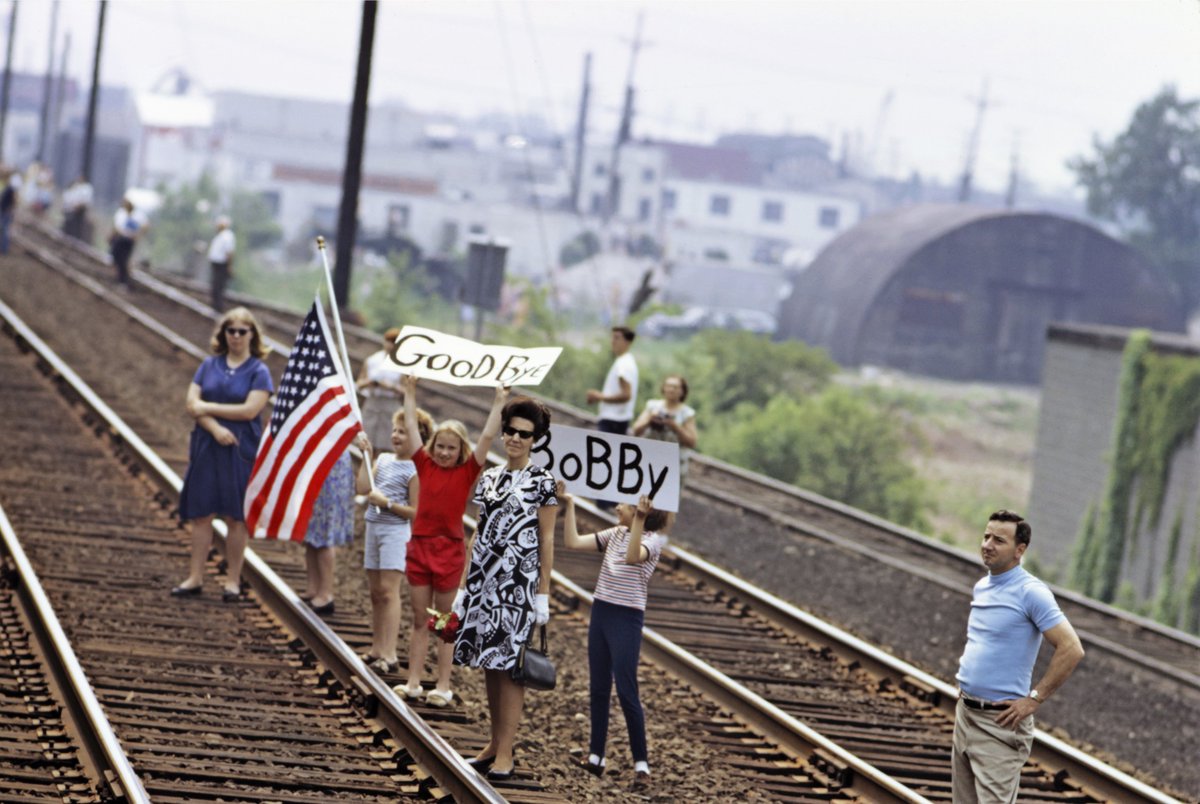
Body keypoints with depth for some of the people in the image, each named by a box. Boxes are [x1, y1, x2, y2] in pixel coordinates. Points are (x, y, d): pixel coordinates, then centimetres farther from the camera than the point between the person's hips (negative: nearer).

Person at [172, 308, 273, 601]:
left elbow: (250, 410, -13)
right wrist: (215, 428, -16)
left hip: (240, 451, -3)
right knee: (201, 514, 4)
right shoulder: (209, 366, 8)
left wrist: (208, 407, -8)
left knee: (236, 517, 2)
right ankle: (195, 577, 10)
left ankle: (233, 580, 9)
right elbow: (192, 404, 0)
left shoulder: (258, 371, -2)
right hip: (207, 449, 3)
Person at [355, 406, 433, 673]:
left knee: (388, 591, -11)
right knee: (376, 592, 10)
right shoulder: (384, 459, 12)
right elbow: (363, 488, 3)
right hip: (374, 528, 8)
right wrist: (366, 456, 3)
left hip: (396, 531, -8)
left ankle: (389, 655, -12)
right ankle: (377, 650, 17)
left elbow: (415, 511, -12)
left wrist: (388, 503, -20)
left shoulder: (415, 470, -10)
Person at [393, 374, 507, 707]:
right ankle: (413, 682, 11)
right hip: (420, 545, 3)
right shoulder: (425, 465, 5)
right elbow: (411, 428, 10)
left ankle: (443, 686, 9)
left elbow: (488, 436, -7)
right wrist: (410, 393, 13)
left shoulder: (467, 471, -2)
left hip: (449, 549, -3)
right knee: (419, 620, 8)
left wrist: (499, 402, -8)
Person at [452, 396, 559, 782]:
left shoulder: (542, 481, -3)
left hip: (518, 582, -6)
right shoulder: (489, 478, 13)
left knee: (508, 663, -6)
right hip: (484, 579, 6)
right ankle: (494, 744, 17)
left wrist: (543, 594, -8)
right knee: (489, 662, 8)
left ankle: (505, 754, -4)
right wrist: (463, 587, 14)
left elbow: (546, 541, -4)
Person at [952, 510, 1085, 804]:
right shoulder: (981, 587, 13)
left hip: (1000, 722, -8)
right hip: (965, 713, 8)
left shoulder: (1031, 592, -14)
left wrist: (1034, 699, -17)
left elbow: (1072, 649, -19)